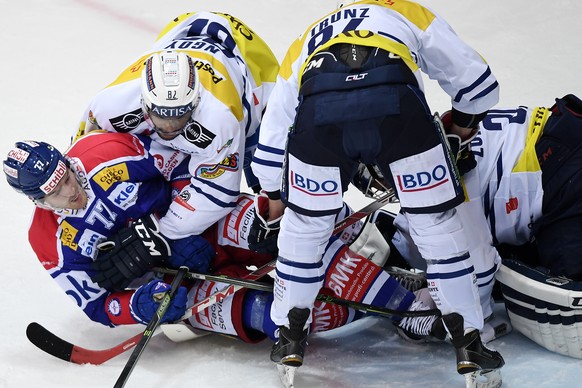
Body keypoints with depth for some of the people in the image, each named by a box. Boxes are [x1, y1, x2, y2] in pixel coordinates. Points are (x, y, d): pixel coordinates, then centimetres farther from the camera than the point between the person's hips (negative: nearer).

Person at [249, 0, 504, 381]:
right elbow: (475, 80, 32)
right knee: (438, 223, 15)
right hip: (397, 104, -2)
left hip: (318, 110, 2)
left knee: (304, 223, 26)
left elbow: (271, 143, 45)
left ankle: (290, 338, 34)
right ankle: (469, 345, 19)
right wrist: (457, 138, 48)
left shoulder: (306, 44, 42)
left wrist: (274, 203, 57)